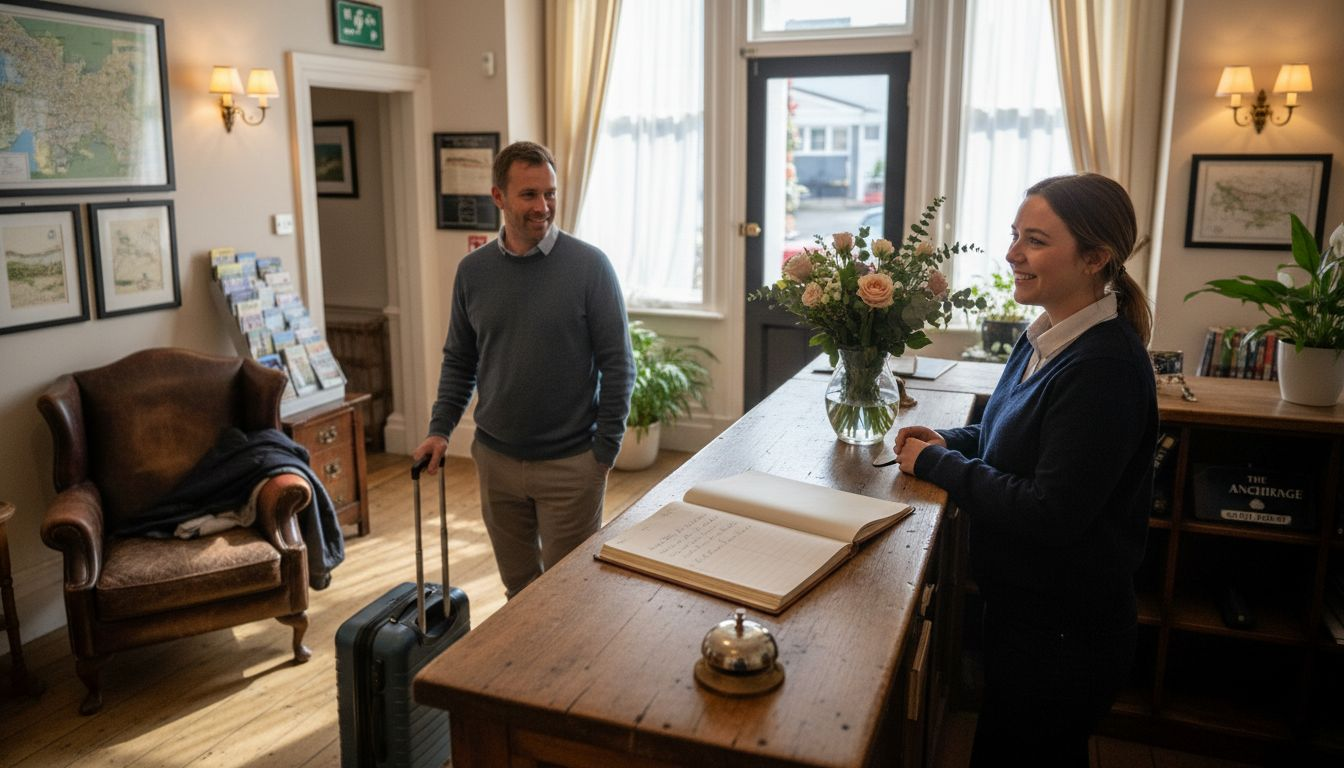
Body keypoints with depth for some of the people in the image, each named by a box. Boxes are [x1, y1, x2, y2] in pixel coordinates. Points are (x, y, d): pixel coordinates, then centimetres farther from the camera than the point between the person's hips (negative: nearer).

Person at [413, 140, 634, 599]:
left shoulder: (589, 265, -10)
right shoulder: (473, 271, 2)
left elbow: (617, 363, -8)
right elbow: (459, 360, 12)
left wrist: (605, 450, -9)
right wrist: (440, 429, 3)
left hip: (570, 463, -4)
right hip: (495, 459, 4)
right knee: (518, 588, 17)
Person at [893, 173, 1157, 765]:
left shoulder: (1105, 367, -27)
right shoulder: (1046, 337, 2)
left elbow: (1052, 513, -29)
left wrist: (935, 462, -20)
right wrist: (951, 441, -2)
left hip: (1063, 632, -9)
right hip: (1023, 603, 9)